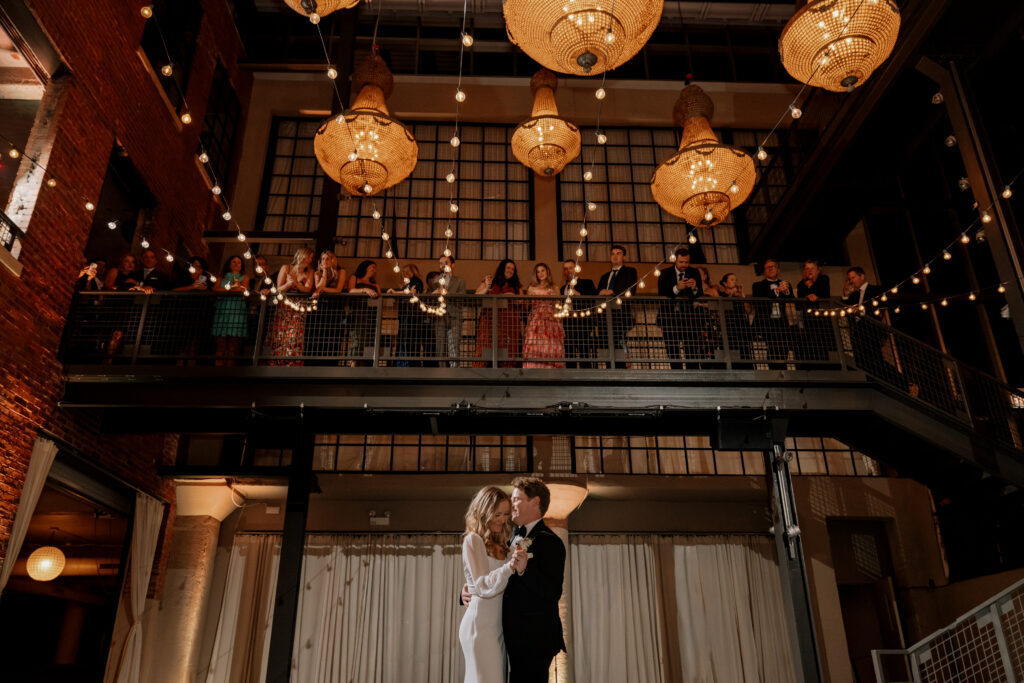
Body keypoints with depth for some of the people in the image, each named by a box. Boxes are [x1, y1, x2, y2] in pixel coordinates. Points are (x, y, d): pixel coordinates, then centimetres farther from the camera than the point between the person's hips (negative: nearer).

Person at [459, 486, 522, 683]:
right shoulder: (473, 540, -7)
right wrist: (510, 566, -28)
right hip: (480, 625, -7)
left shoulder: (500, 544, 15)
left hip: (497, 626, 7)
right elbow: (484, 586, -13)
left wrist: (519, 566, -11)